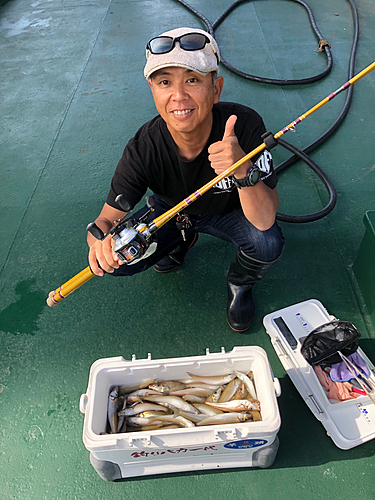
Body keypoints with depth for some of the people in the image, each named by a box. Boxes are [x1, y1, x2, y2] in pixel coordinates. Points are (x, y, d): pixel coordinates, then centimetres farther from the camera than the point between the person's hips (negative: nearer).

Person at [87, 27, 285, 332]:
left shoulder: (245, 126, -32)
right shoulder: (142, 149, -28)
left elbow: (265, 220, -33)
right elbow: (108, 218, -21)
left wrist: (243, 171, -52)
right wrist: (101, 239, -46)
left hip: (227, 212, -1)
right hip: (170, 211, 2)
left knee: (269, 243, -31)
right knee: (117, 260, -19)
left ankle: (240, 284, 7)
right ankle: (181, 241, 14)